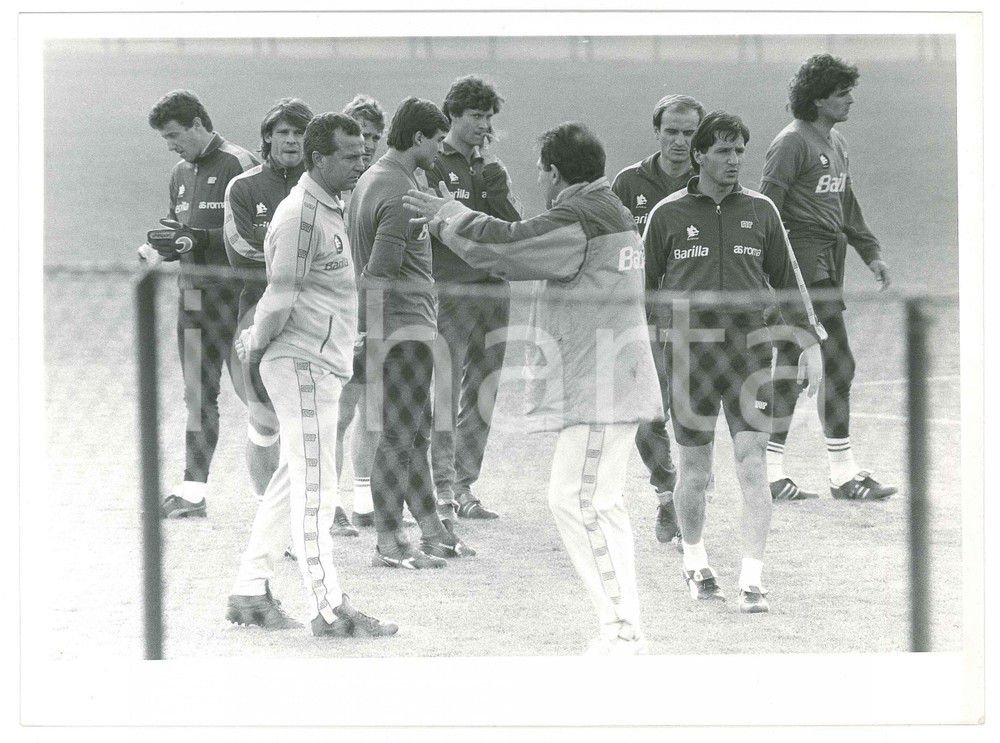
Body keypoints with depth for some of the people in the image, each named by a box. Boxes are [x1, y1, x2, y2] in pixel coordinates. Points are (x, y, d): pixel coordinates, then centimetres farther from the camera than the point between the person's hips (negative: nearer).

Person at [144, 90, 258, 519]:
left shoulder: (238, 166, -10)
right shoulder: (182, 174, 16)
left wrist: (199, 240, -21)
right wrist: (162, 245, 3)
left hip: (232, 291, -8)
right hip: (192, 290, 8)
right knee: (198, 395, 7)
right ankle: (193, 492, 8)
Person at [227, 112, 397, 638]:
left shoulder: (329, 209, 16)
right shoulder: (301, 215, -17)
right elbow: (281, 295, -18)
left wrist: (256, 341, 15)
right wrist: (256, 347, -6)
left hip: (323, 364, 10)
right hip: (303, 363, -10)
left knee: (292, 481, 14)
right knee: (314, 490, -7)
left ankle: (250, 592, 20)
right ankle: (329, 611, -6)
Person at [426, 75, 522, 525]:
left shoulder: (491, 166, 16)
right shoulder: (432, 165, -3)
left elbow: (512, 224, 3)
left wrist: (493, 174, -4)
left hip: (493, 289, 6)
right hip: (450, 288, -6)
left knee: (482, 395, 8)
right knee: (446, 389, -8)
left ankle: (465, 489, 15)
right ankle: (442, 491, -7)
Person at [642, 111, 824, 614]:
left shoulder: (759, 211, 7)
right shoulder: (668, 215, 2)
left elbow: (786, 279, 13)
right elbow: (643, 286, 8)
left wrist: (810, 343, 7)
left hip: (749, 347, 1)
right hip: (689, 348, -1)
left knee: (752, 463, -9)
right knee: (695, 471, 5)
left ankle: (752, 581, -8)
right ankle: (695, 563, 29)